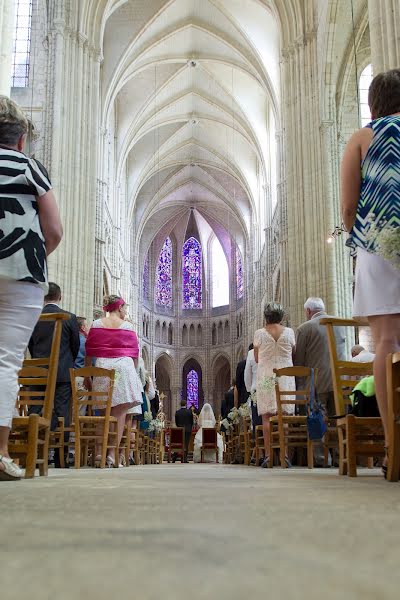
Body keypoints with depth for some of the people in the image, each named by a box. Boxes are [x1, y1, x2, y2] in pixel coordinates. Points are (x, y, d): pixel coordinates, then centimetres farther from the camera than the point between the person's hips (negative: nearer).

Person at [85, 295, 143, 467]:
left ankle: (99, 451, 7)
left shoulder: (96, 325, 9)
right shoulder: (128, 327, 5)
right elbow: (134, 354, 7)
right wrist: (132, 372, 21)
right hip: (123, 365, -2)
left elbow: (89, 353, 8)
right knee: (120, 412, 0)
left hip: (102, 366, 2)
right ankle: (112, 453, -5)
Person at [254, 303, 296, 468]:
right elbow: (293, 355, 10)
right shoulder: (289, 332, 2)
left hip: (266, 377, -1)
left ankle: (268, 455, -5)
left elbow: (256, 358, 6)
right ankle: (284, 453, -3)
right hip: (285, 376, 1)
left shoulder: (260, 333, -1)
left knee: (267, 417, -1)